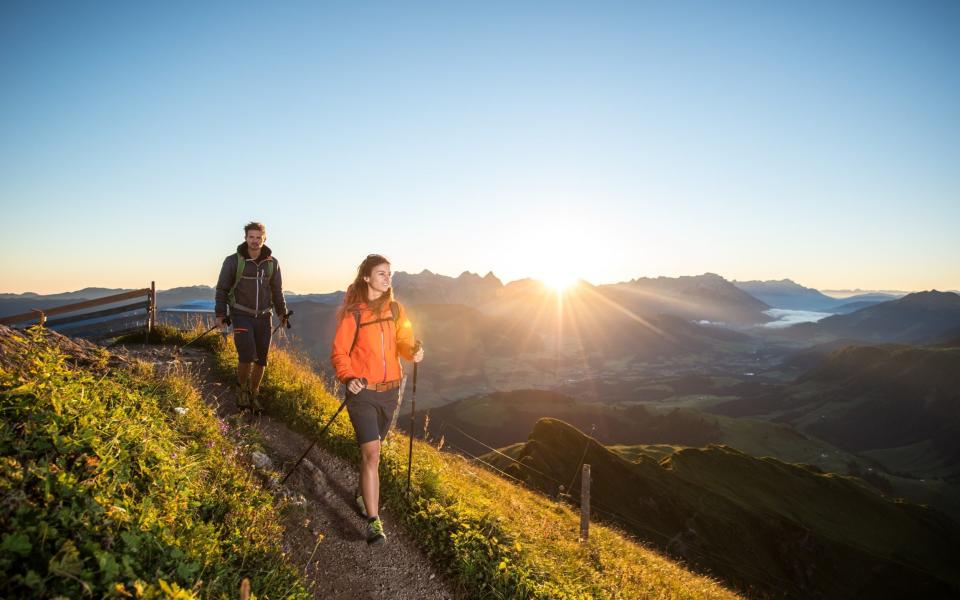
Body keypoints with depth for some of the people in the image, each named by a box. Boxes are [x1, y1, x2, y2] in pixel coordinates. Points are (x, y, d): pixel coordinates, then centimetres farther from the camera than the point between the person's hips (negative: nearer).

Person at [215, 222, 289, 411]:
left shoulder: (272, 263, 4)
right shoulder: (233, 261, -5)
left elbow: (277, 290, 15)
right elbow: (222, 288, 2)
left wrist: (282, 312, 11)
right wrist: (220, 314, -1)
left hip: (264, 317, 3)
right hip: (241, 315, -3)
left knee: (261, 359, 5)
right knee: (247, 355, -17)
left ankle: (254, 395, 24)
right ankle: (241, 388, 10)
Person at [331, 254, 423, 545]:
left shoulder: (395, 309, 3)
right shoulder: (353, 314, -11)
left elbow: (403, 340, 4)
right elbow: (339, 352, -8)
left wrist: (414, 350, -18)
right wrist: (348, 378, -25)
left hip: (390, 390, 5)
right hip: (362, 392, -5)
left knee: (370, 449, 20)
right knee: (371, 454, -11)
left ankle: (364, 493, 43)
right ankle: (373, 522, -5)